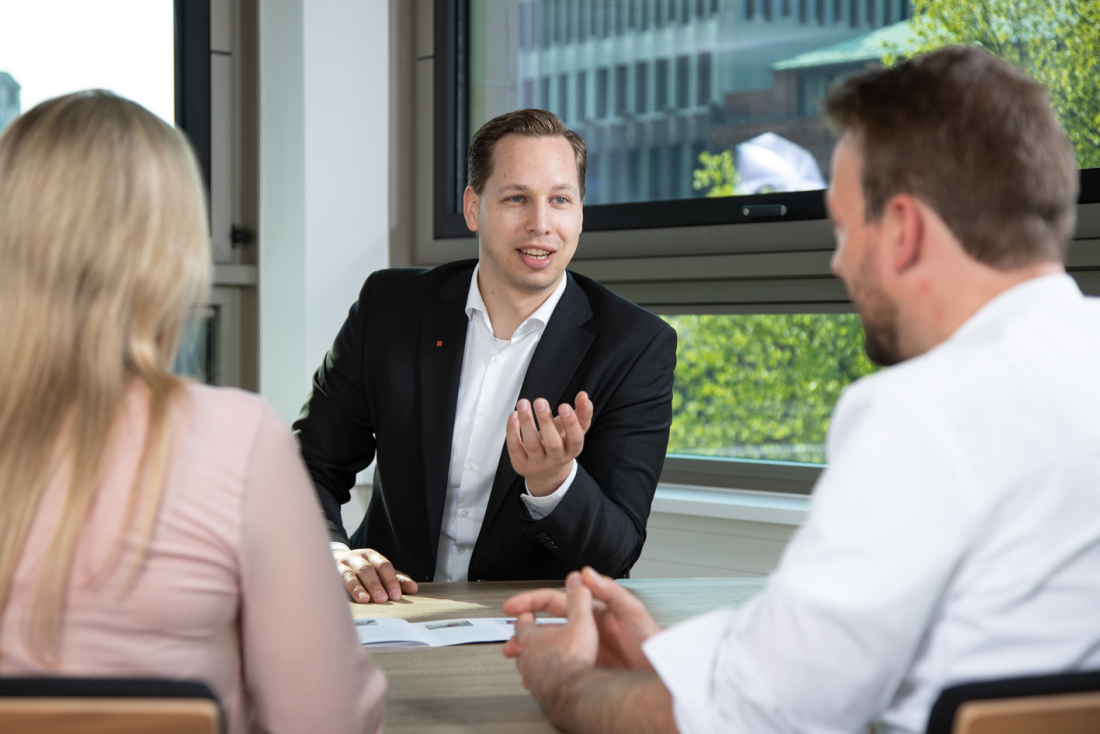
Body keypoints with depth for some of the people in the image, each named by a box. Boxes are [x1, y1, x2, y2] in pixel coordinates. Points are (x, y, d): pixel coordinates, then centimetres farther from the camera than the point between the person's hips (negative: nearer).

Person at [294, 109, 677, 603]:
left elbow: (617, 552, -9)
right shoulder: (390, 307, 3)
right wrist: (334, 554, -14)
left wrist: (553, 481, -30)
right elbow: (308, 466, 7)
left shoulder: (638, 347, -4)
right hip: (394, 606, 2)